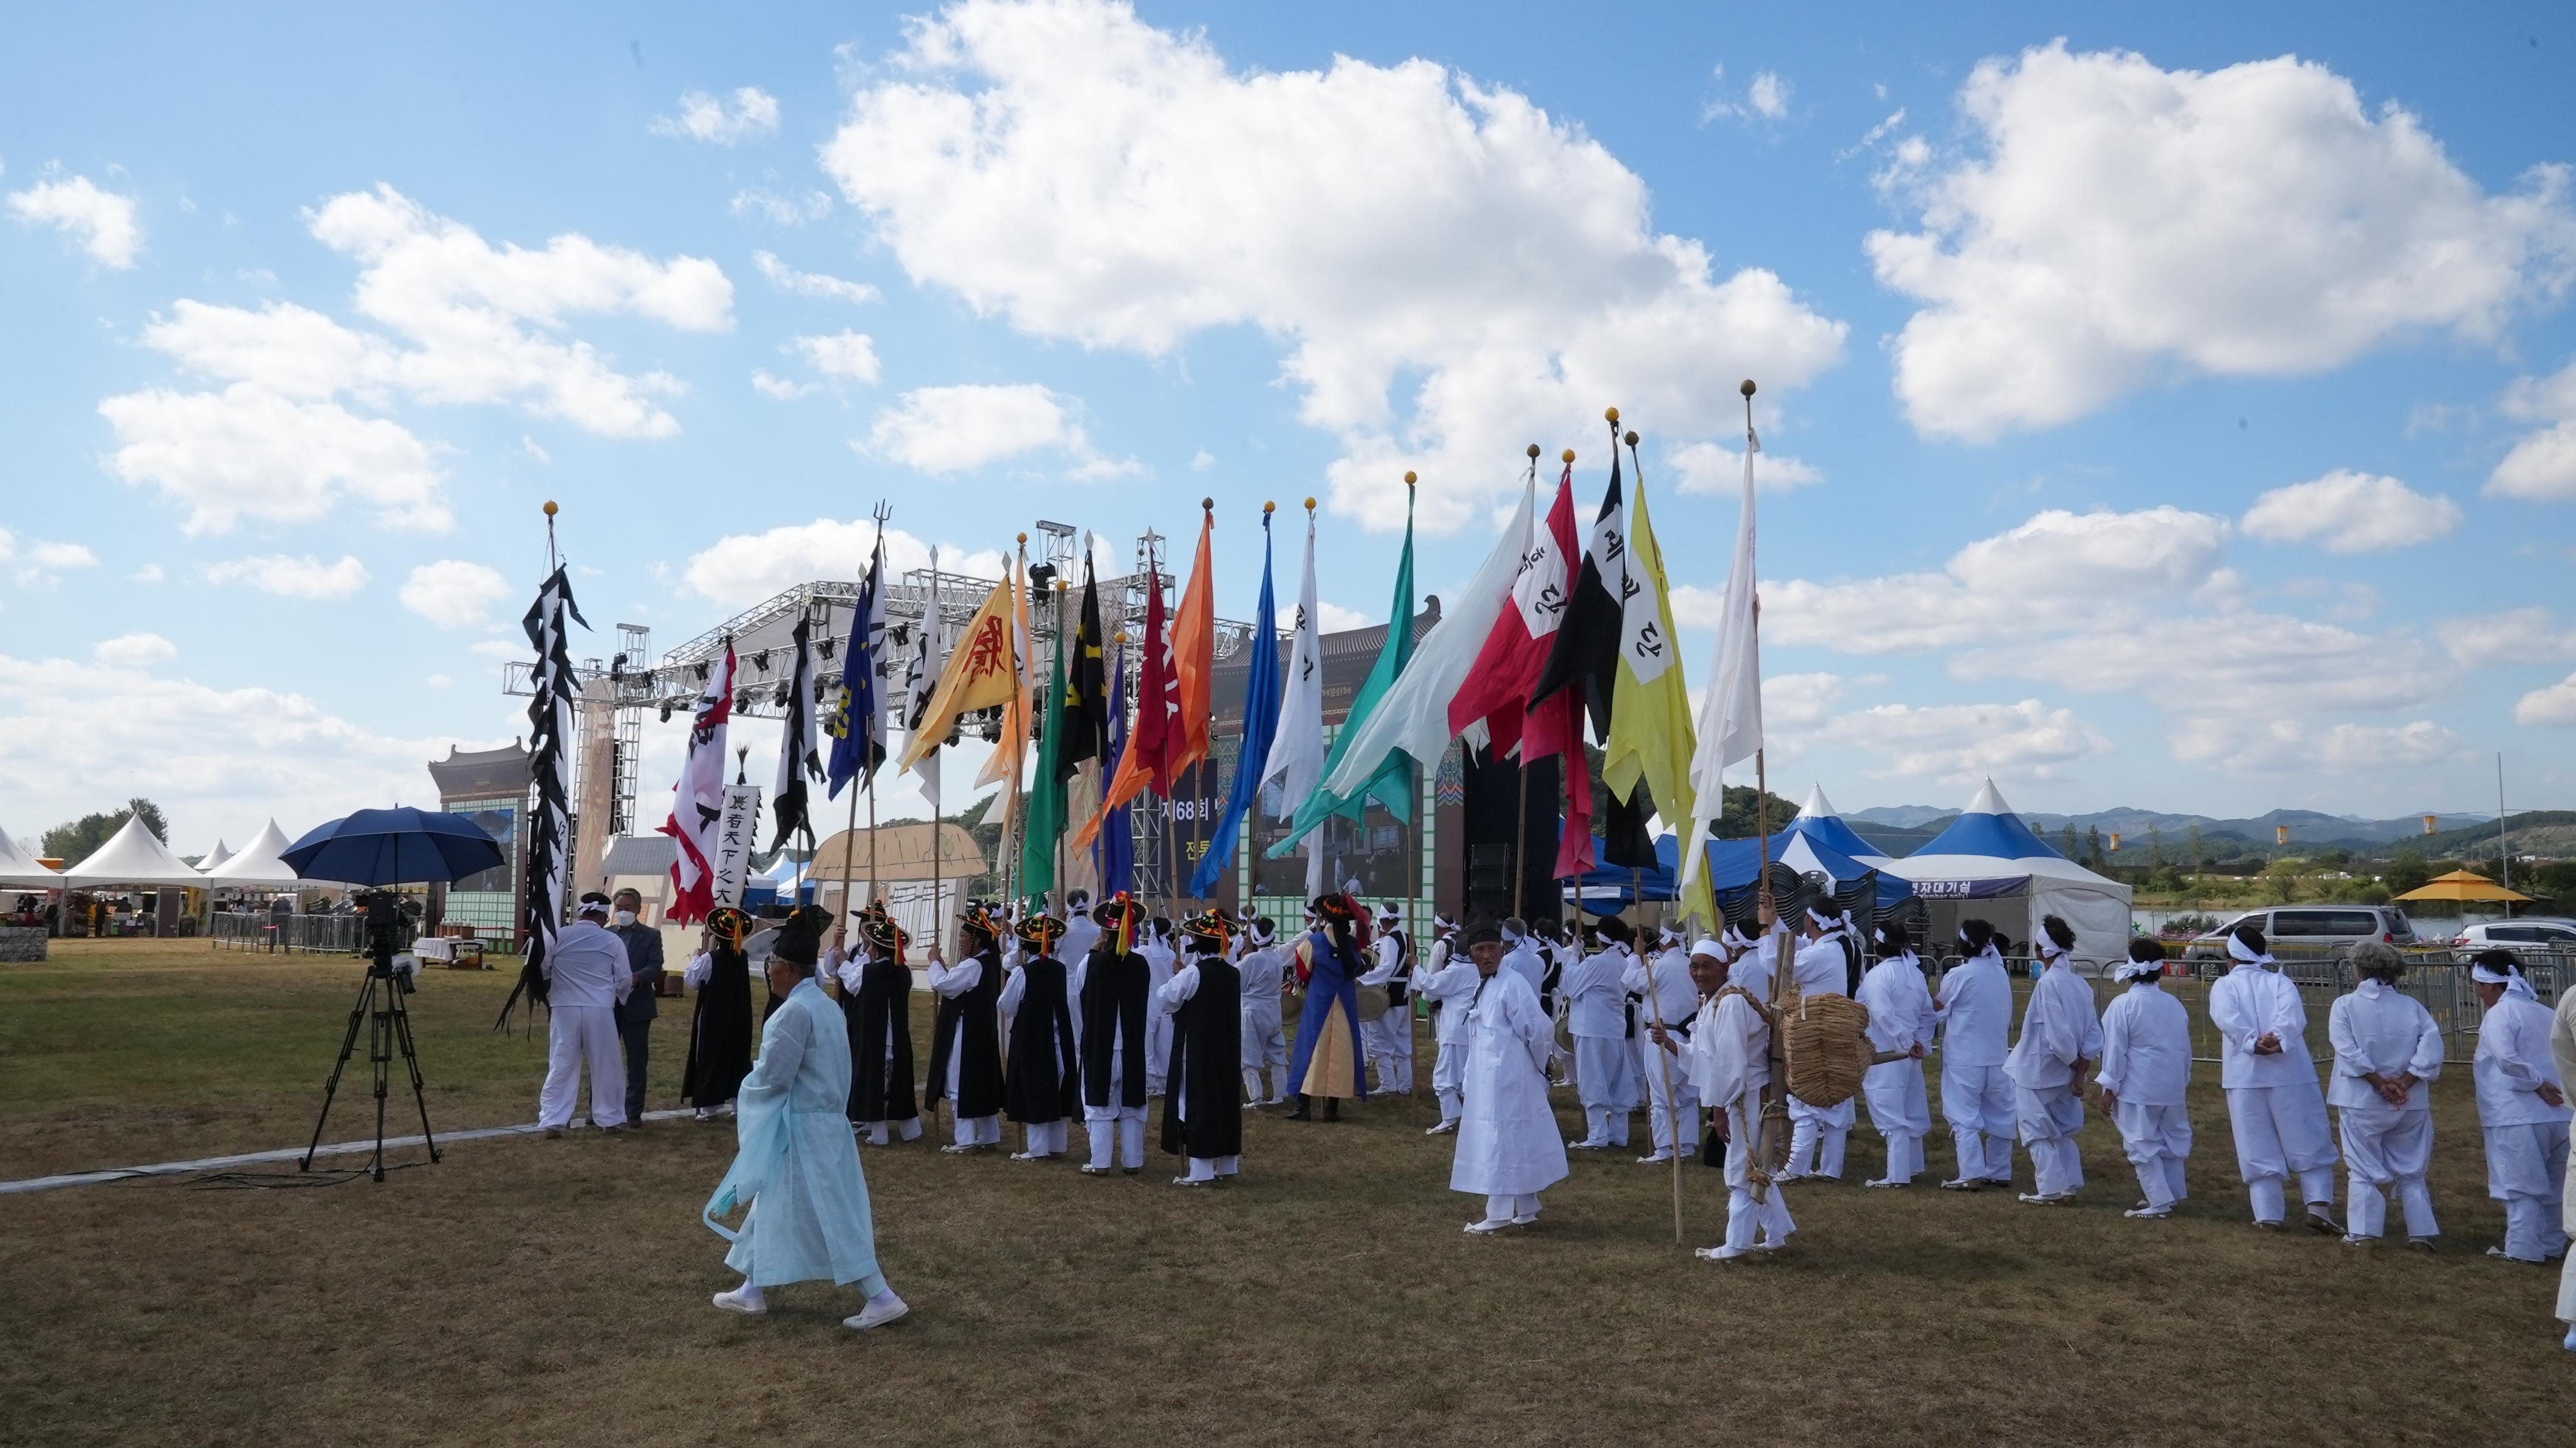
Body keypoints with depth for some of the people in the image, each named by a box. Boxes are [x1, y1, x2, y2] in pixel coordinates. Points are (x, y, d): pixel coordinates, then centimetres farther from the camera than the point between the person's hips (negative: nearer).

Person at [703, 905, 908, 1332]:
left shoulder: (795, 1011, -20)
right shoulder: (826, 1006, 9)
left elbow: (773, 1076, -19)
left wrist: (748, 1090, 1)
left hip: (801, 1128, -10)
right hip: (823, 1121, 10)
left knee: (832, 1215, -4)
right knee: (773, 1205, 20)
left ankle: (882, 1298, -1)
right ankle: (753, 1290, 31)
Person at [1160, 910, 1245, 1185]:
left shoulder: (1192, 974, -15)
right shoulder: (1234, 974, 4)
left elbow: (1164, 1001, -8)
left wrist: (1175, 978, 10)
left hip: (1197, 1052, -6)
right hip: (1227, 1051, 6)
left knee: (1197, 1103, -1)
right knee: (1226, 1100, 13)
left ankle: (1202, 1172, -1)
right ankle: (1228, 1166, 20)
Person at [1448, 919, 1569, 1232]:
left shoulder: (1512, 984, -17)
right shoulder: (1482, 986, 11)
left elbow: (1540, 1030, -18)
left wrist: (1537, 1065, -3)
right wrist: (1469, 1081, 17)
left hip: (1507, 1078, -9)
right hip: (1488, 1080, 9)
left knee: (1501, 1142, -2)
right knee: (1518, 1142, 16)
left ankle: (1498, 1215, 6)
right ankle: (1526, 1210, 25)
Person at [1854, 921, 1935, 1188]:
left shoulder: (1879, 974, -16)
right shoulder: (1915, 973, 9)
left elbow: (1883, 1014, -25)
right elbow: (1928, 1014, 11)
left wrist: (1906, 1043, -17)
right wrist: (1920, 1042, 5)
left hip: (1885, 1055, -8)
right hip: (1910, 1055, 8)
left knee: (1890, 1114, -5)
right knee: (1911, 1110, 19)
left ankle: (1898, 1175, -4)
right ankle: (1913, 1166, 32)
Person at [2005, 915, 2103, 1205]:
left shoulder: (2048, 983, -21)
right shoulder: (2080, 985, 3)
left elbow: (2059, 1034, -25)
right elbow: (2094, 1036, 3)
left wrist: (2074, 1064, -11)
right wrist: (2081, 1070, 1)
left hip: (2039, 1073, -8)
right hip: (2064, 1075, 8)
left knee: (2037, 1132, 7)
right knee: (2062, 1131, 21)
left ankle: (2050, 1189, 10)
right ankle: (2069, 1185, 23)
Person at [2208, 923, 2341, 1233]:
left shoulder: (2223, 986, 7)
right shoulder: (2279, 981, 8)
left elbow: (2227, 1017, -14)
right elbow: (2293, 1013, -11)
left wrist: (2253, 1043, -21)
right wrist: (2279, 1041, -23)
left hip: (2245, 1076, 0)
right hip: (2289, 1072, 0)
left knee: (2258, 1149, 4)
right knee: (2309, 1143, 7)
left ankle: (2268, 1215, 2)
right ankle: (2319, 1205, -3)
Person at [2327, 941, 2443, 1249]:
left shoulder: (2345, 1005, -7)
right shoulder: (2412, 1006, 1)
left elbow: (2349, 1052, -17)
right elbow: (2431, 1048, -9)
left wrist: (2380, 1084, -13)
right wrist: (2403, 1084, -11)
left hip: (2362, 1103, -3)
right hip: (2410, 1104, 3)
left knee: (2364, 1169, 7)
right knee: (2410, 1171, 15)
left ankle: (2363, 1232, 8)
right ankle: (2421, 1232, 15)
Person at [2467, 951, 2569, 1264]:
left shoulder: (2501, 1013, -12)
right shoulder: (2545, 1013, 12)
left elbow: (2507, 1057, -26)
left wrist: (2536, 1083, -15)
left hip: (2518, 1117, -8)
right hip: (2558, 1114, 8)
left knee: (2520, 1186, 1)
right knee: (2551, 1185, 19)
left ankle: (2523, 1249, 4)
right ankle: (2552, 1244, 28)